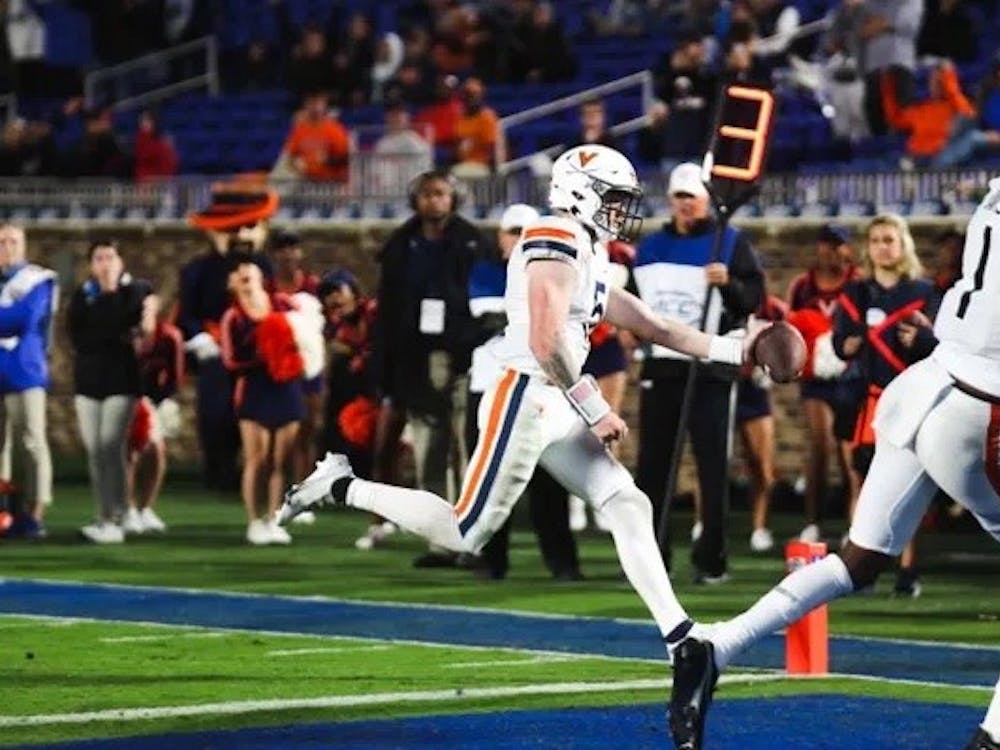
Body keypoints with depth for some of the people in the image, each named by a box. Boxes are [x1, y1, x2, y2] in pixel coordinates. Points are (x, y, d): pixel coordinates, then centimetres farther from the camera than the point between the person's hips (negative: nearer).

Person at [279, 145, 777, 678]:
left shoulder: (591, 256, 18)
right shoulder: (557, 240, -12)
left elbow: (651, 325, 24)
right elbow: (547, 343, -20)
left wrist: (733, 350, 19)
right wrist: (597, 411, -14)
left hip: (559, 413, 10)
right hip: (525, 402, -10)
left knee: (630, 509, 1)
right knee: (465, 534, -5)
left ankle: (679, 635, -2)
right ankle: (340, 488, 9)